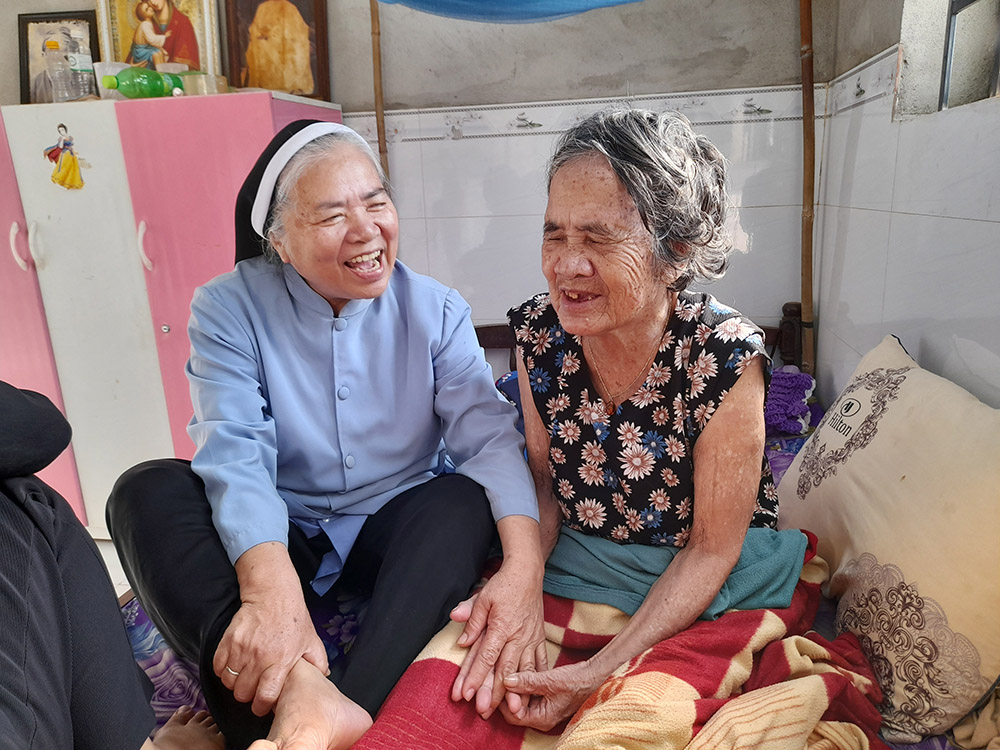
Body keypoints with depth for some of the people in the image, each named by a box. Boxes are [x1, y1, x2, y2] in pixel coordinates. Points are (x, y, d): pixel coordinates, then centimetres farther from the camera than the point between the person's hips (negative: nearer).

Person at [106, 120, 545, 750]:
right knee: (147, 490, -22)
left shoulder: (436, 312, -5)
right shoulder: (229, 309, -7)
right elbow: (235, 454, -21)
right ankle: (299, 695, -43)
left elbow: (491, 436, -16)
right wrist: (270, 585, -40)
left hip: (398, 534, 1)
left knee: (465, 498, -27)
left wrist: (524, 565, -35)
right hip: (276, 537, 0)